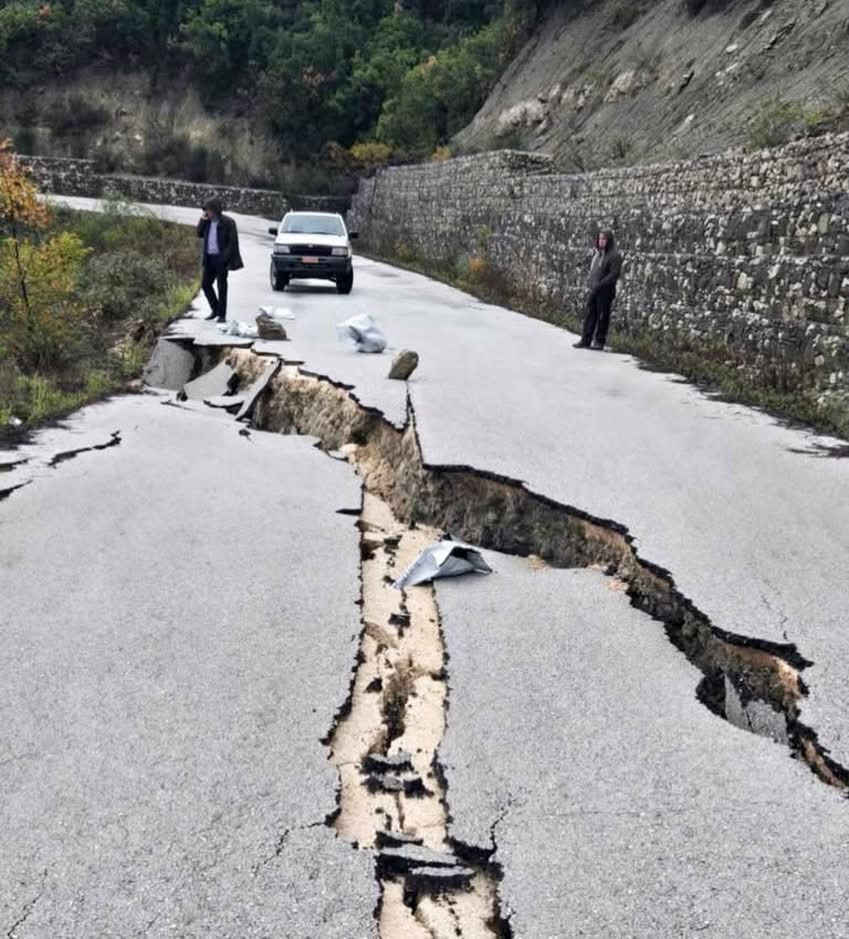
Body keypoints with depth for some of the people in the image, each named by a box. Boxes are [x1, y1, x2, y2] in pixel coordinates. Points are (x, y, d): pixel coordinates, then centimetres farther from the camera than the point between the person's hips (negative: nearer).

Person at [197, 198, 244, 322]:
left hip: (221, 259, -6)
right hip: (209, 258, 6)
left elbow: (233, 241, -12)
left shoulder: (228, 222, -9)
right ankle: (215, 309, 23)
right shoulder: (208, 222, 9)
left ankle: (222, 315, 7)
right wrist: (202, 221, -1)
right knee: (206, 284, 7)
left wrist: (225, 258, -17)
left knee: (221, 286, -1)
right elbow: (200, 234, 14)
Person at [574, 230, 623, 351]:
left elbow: (614, 274, -16)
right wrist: (591, 284, 7)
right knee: (590, 315, 9)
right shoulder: (598, 253, 13)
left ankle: (599, 341, 10)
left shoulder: (614, 255, -10)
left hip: (605, 292, -7)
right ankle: (586, 340, 15)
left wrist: (600, 285, -20)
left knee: (602, 316, 1)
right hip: (593, 291, 7)